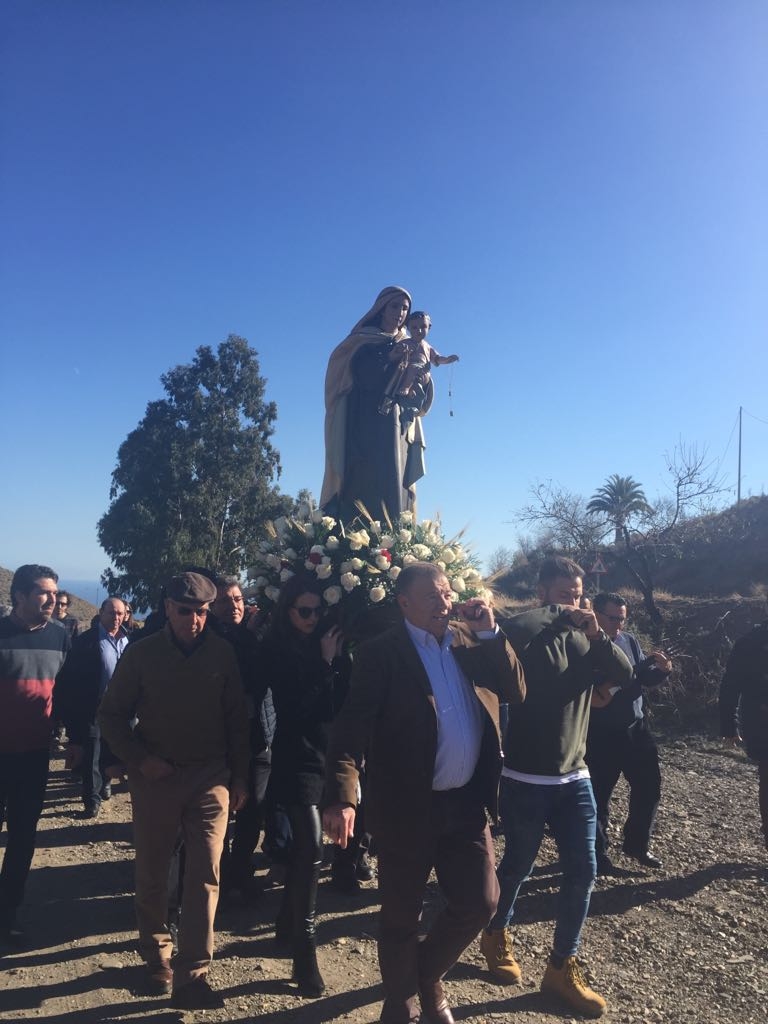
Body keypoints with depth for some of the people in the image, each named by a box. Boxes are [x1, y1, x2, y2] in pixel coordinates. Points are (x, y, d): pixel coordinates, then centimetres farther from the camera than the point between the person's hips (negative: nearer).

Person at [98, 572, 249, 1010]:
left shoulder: (223, 653, -4)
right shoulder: (141, 653, -4)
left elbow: (238, 718, 3)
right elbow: (112, 714, 3)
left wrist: (240, 777, 4)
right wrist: (139, 759, -9)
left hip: (210, 776, 0)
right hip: (155, 776, 1)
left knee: (206, 873, -3)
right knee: (152, 872, 13)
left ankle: (193, 975, 7)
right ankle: (157, 955, 36)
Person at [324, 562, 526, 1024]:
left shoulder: (472, 640, 5)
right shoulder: (381, 653, -12)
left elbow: (516, 692, -1)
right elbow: (352, 728, -18)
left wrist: (490, 632, -12)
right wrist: (342, 798, -30)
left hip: (468, 801, 5)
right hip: (408, 806, -4)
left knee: (480, 902, 12)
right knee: (402, 915, 12)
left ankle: (428, 977, 40)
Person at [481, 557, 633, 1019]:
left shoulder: (583, 639, 6)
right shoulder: (528, 634, -12)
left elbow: (625, 674, -2)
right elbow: (512, 630, -34)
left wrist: (599, 635, -15)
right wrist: (558, 615, -25)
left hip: (575, 777, 5)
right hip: (526, 779, -5)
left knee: (582, 871, 5)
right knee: (518, 866, 11)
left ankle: (562, 968, 23)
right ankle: (497, 935, 39)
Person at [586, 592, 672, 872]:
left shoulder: (629, 640, 2)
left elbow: (644, 677, 11)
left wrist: (661, 670, -8)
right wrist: (592, 697, -27)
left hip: (636, 728, 6)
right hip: (600, 736, -5)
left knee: (649, 786, 13)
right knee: (598, 795, 5)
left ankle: (637, 844, 33)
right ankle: (597, 852, 25)